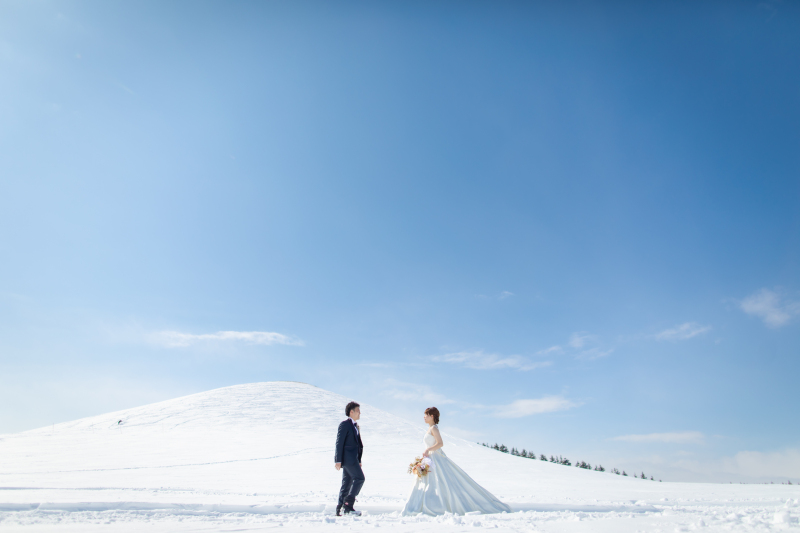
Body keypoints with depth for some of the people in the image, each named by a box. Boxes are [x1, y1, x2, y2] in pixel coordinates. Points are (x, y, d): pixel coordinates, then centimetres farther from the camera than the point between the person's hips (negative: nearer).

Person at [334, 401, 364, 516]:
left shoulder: (356, 425, 19)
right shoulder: (345, 424, -8)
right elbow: (339, 443, -12)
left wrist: (359, 460, 20)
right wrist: (338, 461, -15)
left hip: (353, 458, 9)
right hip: (347, 457, -9)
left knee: (347, 483, 9)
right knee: (359, 478, -12)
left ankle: (340, 509, 14)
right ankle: (348, 504, -9)